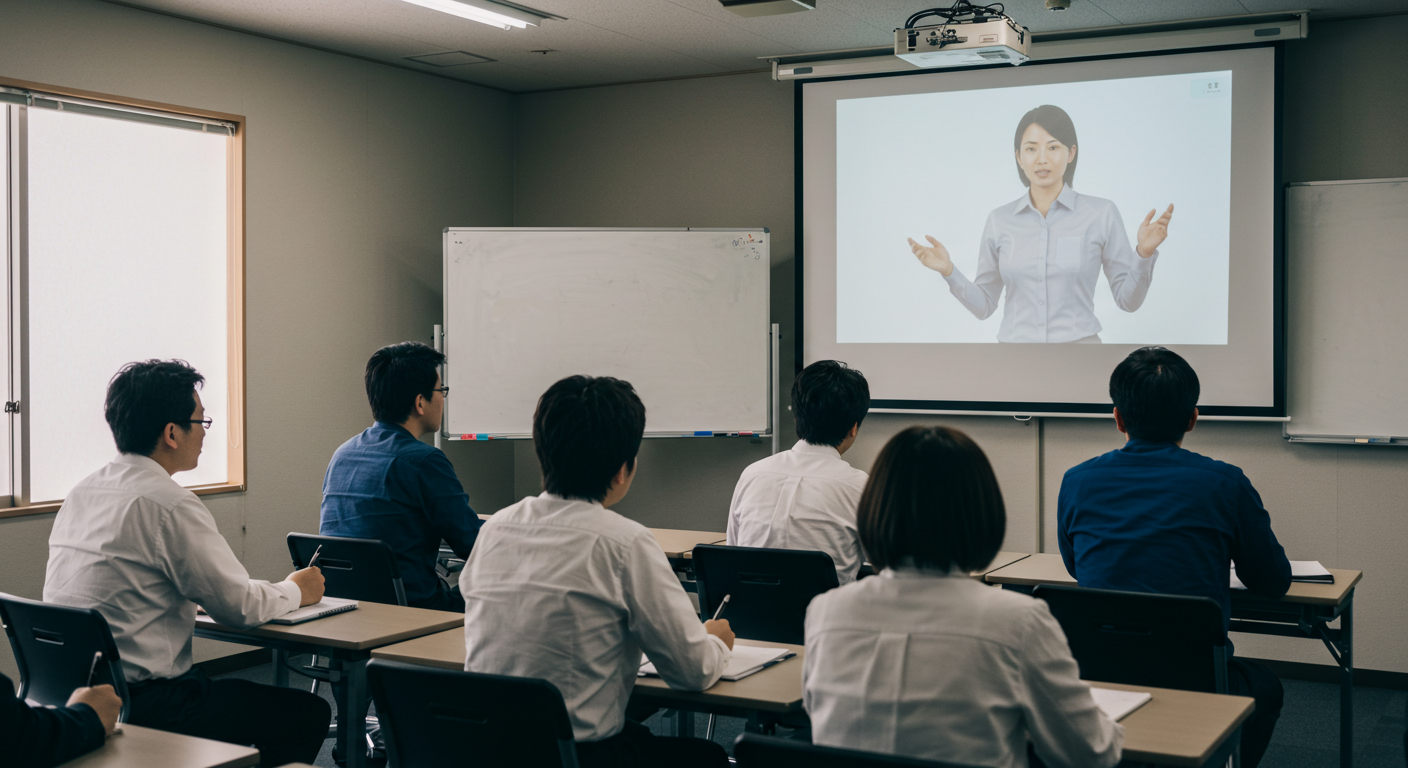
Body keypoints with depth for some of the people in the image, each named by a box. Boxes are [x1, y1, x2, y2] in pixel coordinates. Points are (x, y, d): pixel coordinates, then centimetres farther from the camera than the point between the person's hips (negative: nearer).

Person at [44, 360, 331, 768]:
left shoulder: (81, 491, 9)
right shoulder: (170, 505, -18)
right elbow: (239, 607, -12)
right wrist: (296, 590, 9)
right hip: (140, 707, -9)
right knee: (310, 713, 0)